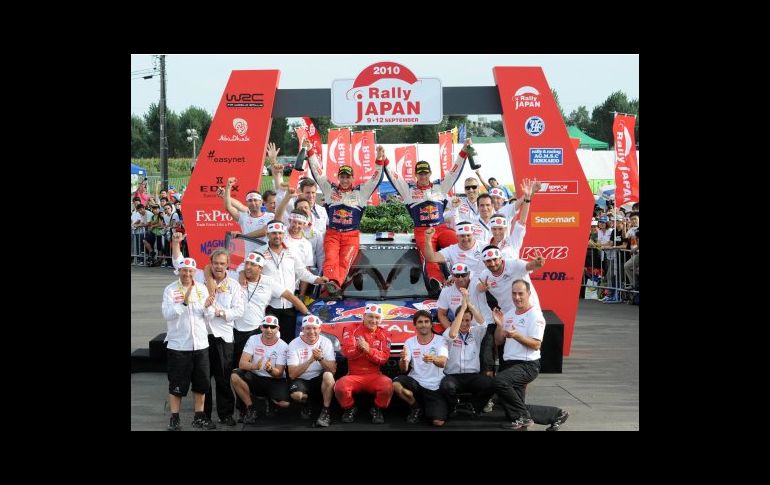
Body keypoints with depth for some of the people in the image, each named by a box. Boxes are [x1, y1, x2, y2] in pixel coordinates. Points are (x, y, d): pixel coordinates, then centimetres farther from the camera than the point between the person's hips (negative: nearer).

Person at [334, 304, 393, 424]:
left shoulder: (383, 335, 6)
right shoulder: (351, 330, 3)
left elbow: (383, 358, -6)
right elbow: (347, 352, -9)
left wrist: (368, 350, -24)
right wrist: (360, 347, -29)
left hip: (374, 376, 1)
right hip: (354, 375, 0)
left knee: (388, 386, -33)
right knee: (340, 387, -33)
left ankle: (377, 410, 1)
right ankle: (350, 409, 3)